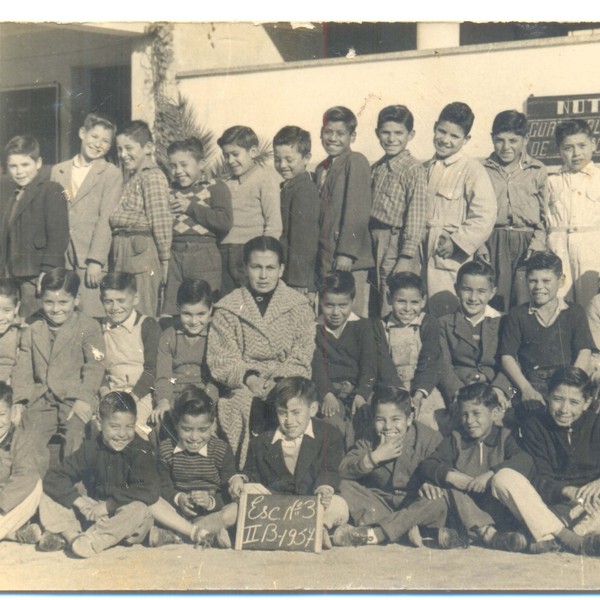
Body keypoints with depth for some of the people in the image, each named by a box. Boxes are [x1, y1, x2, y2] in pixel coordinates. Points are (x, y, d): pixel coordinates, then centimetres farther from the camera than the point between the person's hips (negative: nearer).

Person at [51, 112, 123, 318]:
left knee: (91, 317, -10)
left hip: (91, 259, -3)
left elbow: (106, 220, -4)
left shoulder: (111, 174, 4)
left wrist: (95, 261, -12)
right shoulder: (58, 171, 15)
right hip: (59, 260, 3)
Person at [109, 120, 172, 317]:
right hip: (123, 254, 9)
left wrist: (164, 260, -13)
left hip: (141, 252, -9)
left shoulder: (152, 176, -8)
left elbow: (161, 221, -13)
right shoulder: (132, 178, 19)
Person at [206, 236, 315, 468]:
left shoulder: (299, 307, 9)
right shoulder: (227, 310, 8)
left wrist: (277, 383, -16)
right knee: (249, 407, -33)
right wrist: (248, 378, -19)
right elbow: (220, 362, 1)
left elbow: (300, 362, 3)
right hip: (242, 389, 0)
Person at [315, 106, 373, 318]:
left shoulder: (356, 162, -7)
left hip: (348, 260, -8)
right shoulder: (322, 169, 18)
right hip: (325, 258, 8)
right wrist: (320, 256, 14)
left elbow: (358, 211, -14)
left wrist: (347, 252, -19)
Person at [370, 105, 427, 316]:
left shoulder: (413, 170, -11)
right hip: (376, 243, 7)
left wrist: (406, 258, -19)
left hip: (397, 244, -7)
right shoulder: (377, 168, 11)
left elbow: (416, 216, -15)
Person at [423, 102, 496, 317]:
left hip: (450, 258, -6)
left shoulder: (472, 170, -6)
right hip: (422, 257, 6)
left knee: (446, 312, -13)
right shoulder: (425, 169, 16)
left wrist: (456, 242, -18)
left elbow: (485, 217, -14)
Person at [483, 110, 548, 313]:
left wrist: (538, 243, -5)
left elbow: (546, 214, 8)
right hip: (493, 244, 1)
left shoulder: (537, 171, 7)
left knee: (525, 304, -6)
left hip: (527, 244, 0)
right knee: (496, 300, -1)